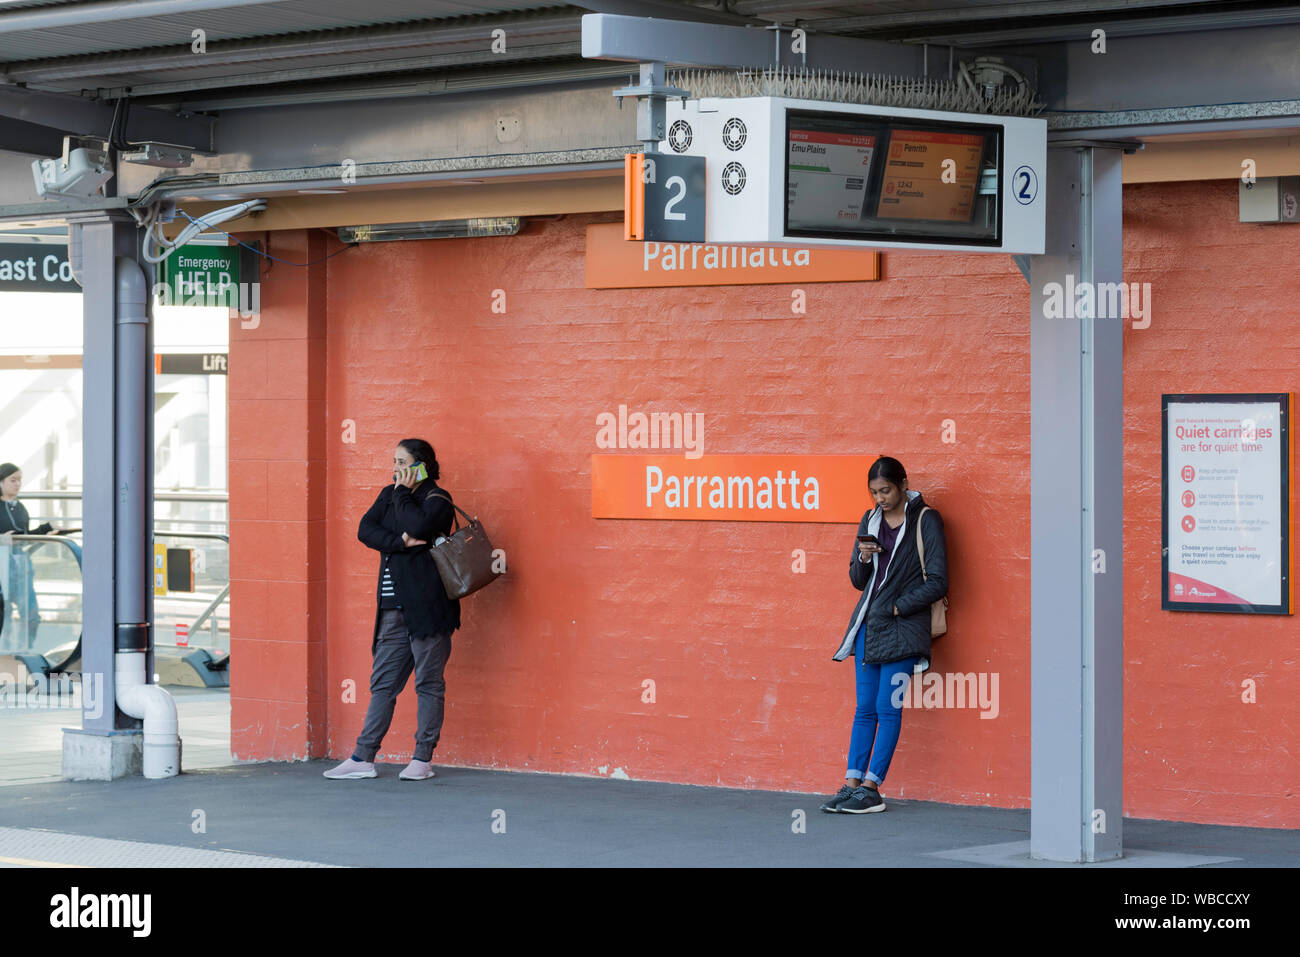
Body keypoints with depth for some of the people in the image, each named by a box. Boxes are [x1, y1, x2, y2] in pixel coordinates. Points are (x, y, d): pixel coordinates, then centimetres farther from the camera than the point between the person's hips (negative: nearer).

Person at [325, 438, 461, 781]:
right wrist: (399, 542, -13)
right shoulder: (389, 495, 16)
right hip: (393, 608, 6)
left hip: (427, 607, -6)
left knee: (429, 682, 0)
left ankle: (423, 759, 4)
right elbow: (366, 530, 2)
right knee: (383, 683, 7)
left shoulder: (437, 499, -3)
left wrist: (403, 493, -8)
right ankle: (363, 759, 8)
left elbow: (417, 526, -23)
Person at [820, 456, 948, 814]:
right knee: (865, 708, 5)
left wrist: (897, 607, -9)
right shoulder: (870, 522, 13)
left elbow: (937, 582, -8)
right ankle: (852, 783, 3)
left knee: (888, 708, -6)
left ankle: (870, 787, -5)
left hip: (900, 628, -6)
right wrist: (862, 559, -4)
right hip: (868, 624, 6)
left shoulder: (925, 522, -4)